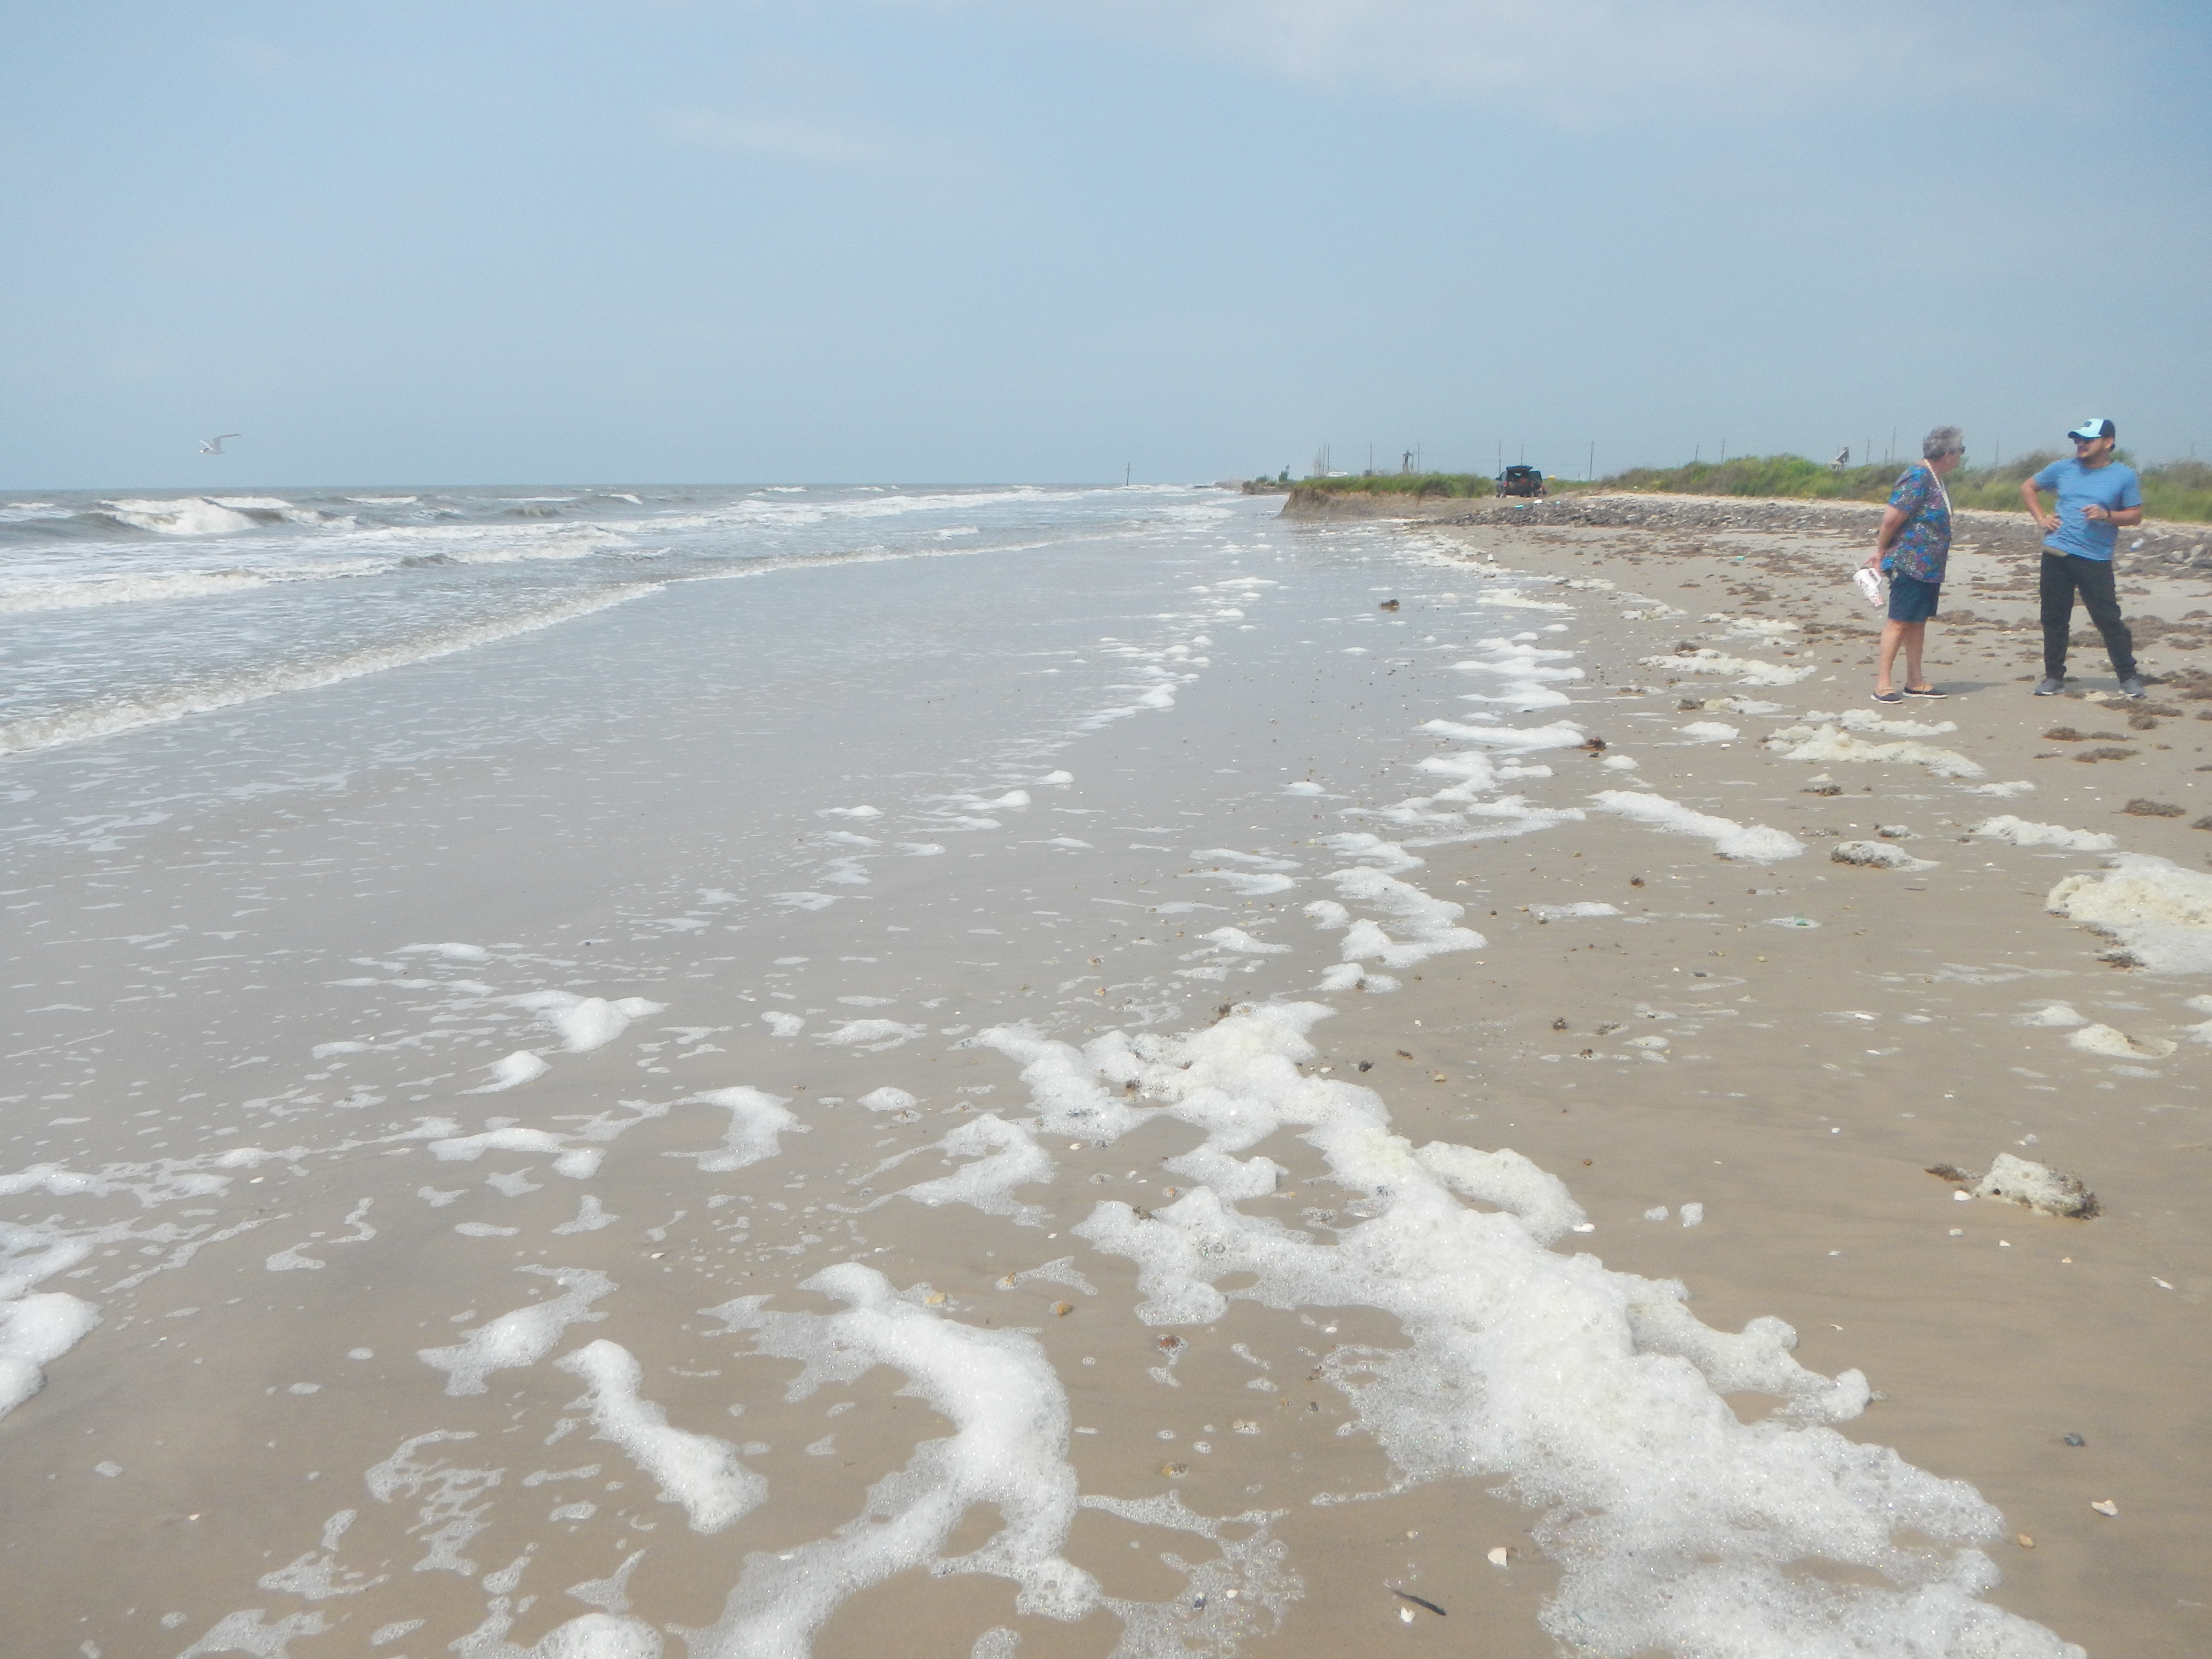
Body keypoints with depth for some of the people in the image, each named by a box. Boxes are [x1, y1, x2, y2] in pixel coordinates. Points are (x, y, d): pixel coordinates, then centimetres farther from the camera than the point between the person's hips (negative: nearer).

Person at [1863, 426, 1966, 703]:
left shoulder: (1935, 478, 14)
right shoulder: (1918, 477, -17)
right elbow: (1892, 517, -20)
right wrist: (1882, 550, -7)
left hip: (1929, 566, 9)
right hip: (1909, 563, -9)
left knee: (1918, 623, 12)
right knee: (1899, 622, -8)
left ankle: (1915, 681, 19)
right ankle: (1882, 685, -6)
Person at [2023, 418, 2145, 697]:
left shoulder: (2125, 477, 1)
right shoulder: (2062, 469, 9)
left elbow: (2136, 516, 3)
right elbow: (2028, 487, 21)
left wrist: (2107, 515, -16)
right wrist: (2041, 518, 7)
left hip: (2096, 560, -3)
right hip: (2056, 556, 3)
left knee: (2108, 618, -6)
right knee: (2054, 618, 6)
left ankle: (2129, 677, 2)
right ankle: (2054, 676, 15)